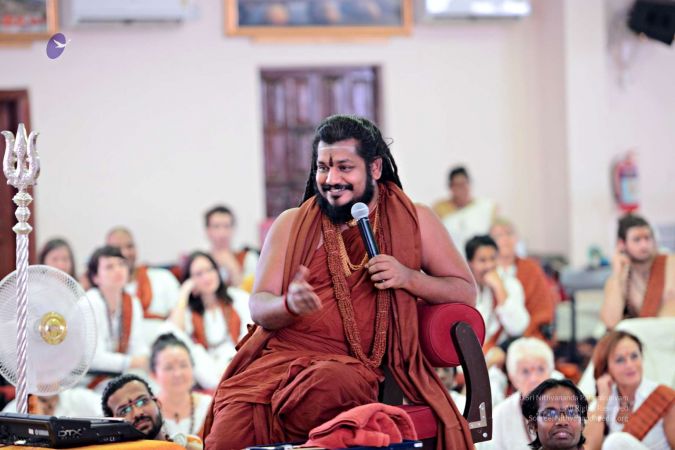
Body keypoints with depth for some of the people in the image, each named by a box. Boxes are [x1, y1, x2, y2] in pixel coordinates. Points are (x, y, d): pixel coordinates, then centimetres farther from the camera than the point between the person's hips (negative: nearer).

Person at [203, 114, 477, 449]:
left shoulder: (414, 221, 14)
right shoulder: (291, 225, 16)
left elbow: (466, 293, 13)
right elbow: (258, 307, 10)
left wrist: (408, 277, -5)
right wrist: (290, 304, -15)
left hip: (356, 364, -1)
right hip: (280, 355, 1)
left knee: (324, 386, -38)